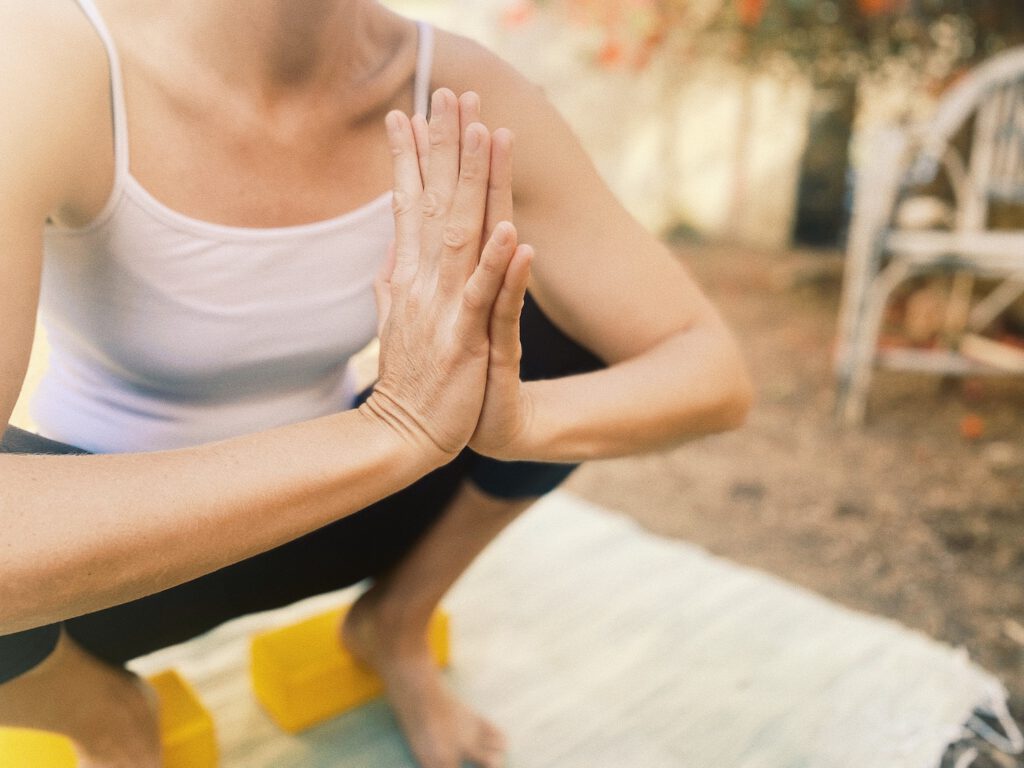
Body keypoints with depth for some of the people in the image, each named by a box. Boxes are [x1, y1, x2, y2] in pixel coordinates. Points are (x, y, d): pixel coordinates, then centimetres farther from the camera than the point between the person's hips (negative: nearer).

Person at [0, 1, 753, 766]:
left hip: (326, 516, 3)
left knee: (593, 313, -14)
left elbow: (715, 370, -17)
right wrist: (393, 434, -44)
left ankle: (395, 624, 7)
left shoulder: (455, 88, -18)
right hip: (111, 545, -2)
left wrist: (517, 420, -37)